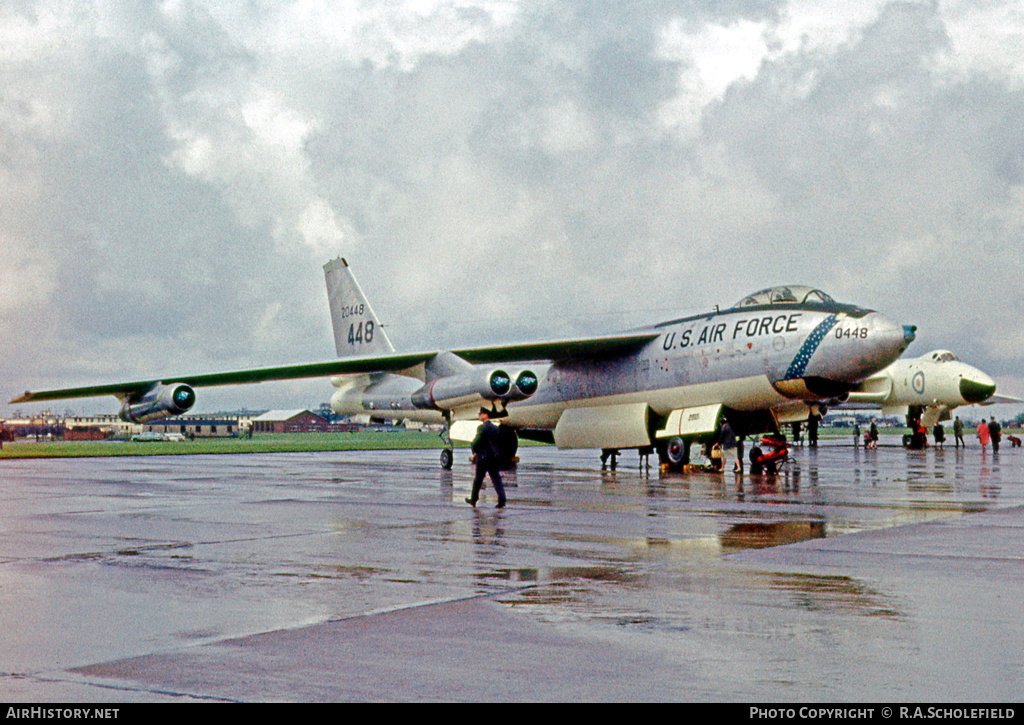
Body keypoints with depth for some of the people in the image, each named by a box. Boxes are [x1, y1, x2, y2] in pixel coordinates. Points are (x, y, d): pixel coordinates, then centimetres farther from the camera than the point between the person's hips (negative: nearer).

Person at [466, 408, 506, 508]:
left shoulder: (482, 427, -12)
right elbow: (498, 442, 14)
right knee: (496, 478, 4)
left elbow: (476, 442, -15)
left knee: (478, 479, 8)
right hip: (495, 456, 6)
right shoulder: (495, 428, 10)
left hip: (483, 456, -6)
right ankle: (501, 499, -11)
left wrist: (475, 453, 0)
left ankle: (473, 500, 20)